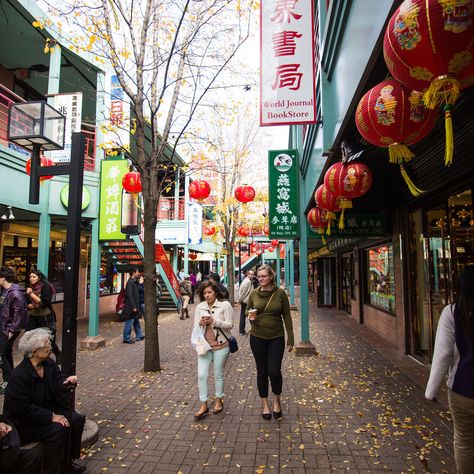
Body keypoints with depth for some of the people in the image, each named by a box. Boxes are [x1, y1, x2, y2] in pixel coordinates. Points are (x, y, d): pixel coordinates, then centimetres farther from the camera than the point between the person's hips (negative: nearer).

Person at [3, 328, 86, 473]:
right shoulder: (19, 376, -26)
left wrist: (67, 381, -31)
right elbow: (23, 408, -26)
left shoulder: (49, 363, -3)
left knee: (77, 419, -9)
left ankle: (68, 459, 10)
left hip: (47, 409, 7)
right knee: (58, 429, -27)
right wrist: (51, 416, -26)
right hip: (24, 420, -7)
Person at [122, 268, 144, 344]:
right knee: (129, 323, 0)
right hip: (130, 307, -10)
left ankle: (139, 336, 29)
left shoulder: (135, 282, 12)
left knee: (136, 321, 18)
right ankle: (126, 338, 10)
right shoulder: (130, 282, -18)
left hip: (135, 306, 10)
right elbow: (130, 295, -22)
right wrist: (133, 307, -22)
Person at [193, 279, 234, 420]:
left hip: (221, 346, -3)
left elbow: (230, 325, -11)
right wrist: (200, 323, -18)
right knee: (202, 375, 2)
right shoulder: (200, 307, 2)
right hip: (204, 345, 3)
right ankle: (203, 405, 17)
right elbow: (195, 326, 5)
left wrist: (214, 321, -23)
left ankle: (219, 401, 32)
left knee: (218, 375, 11)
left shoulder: (225, 305, -9)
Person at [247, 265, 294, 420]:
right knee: (262, 372, 10)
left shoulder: (280, 293, -7)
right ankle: (265, 404, 30)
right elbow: (247, 310, 12)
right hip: (257, 337, 2)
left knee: (274, 371, -7)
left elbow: (287, 316, -2)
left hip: (276, 338, -2)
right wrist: (249, 315, -12)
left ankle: (277, 400, 23)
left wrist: (290, 338, -2)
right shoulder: (254, 293, -2)